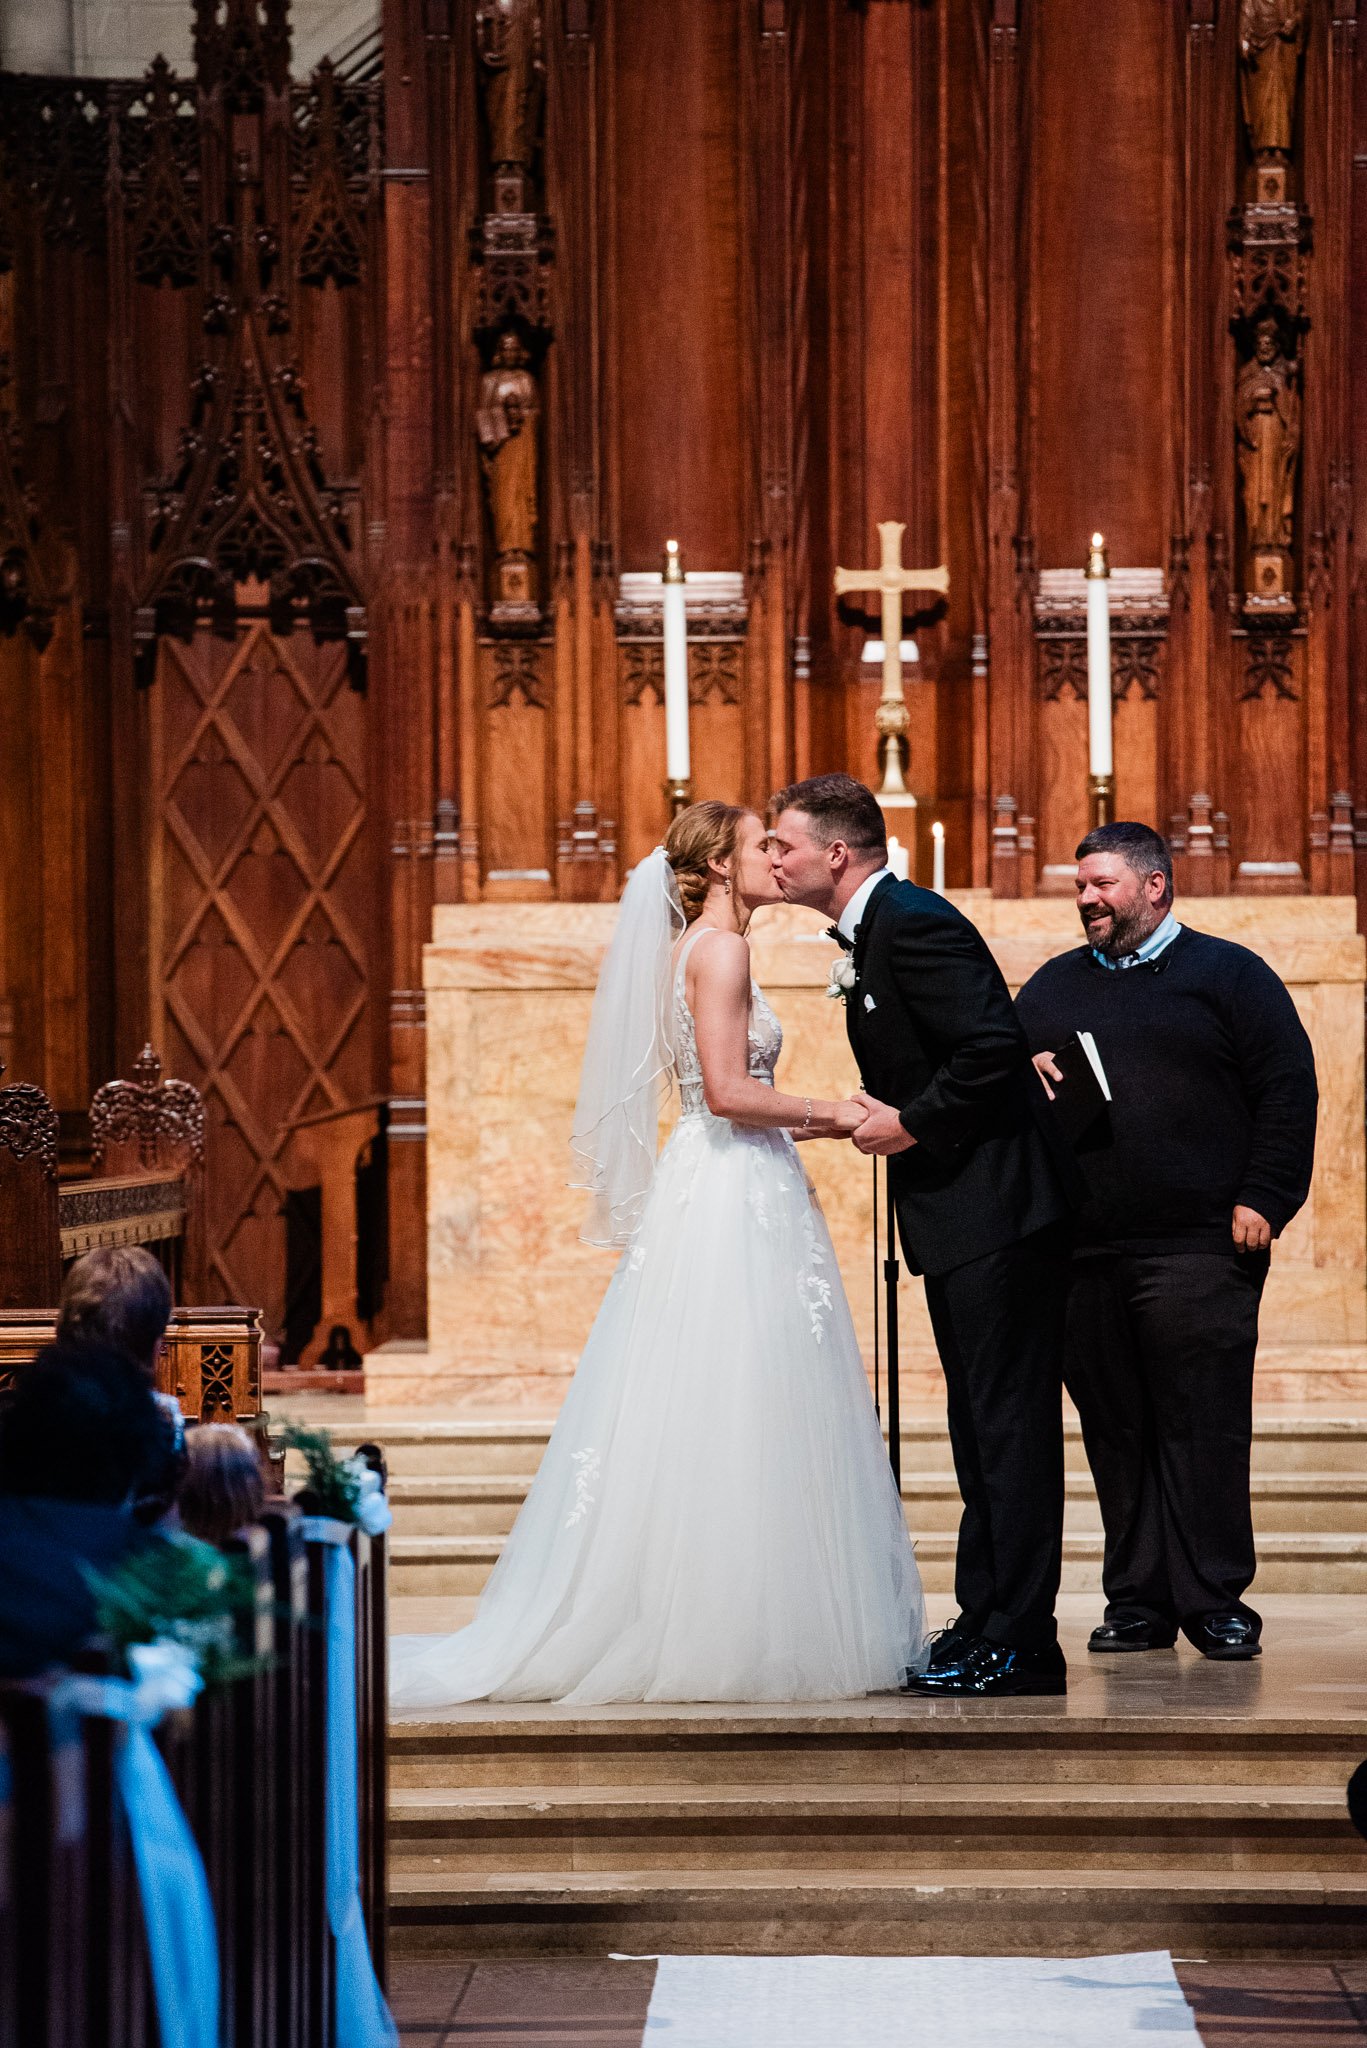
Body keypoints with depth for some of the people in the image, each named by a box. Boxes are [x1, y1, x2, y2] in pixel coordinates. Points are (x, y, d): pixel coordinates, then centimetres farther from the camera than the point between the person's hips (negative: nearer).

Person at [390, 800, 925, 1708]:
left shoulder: (693, 949, 18)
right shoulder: (721, 948, -11)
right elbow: (726, 1091, -20)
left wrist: (823, 1121, 15)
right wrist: (827, 1113, -9)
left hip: (713, 1195, 10)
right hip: (734, 1201, -10)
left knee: (691, 1426, 8)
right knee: (740, 1424, -7)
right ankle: (733, 1633, -4)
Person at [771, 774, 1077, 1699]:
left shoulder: (914, 923, -16)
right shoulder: (876, 927, 16)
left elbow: (994, 1044, -25)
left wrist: (913, 1123, -16)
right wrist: (879, 1114, 7)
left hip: (996, 1214, -11)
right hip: (962, 1216, 11)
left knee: (1008, 1426, -7)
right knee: (983, 1427, 14)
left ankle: (1020, 1640, -4)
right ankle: (984, 1622, 21)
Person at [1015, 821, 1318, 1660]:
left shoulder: (1229, 975, 5)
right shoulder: (1053, 987, 19)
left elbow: (1288, 1089, 0)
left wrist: (1263, 1201, -8)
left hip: (1199, 1248, -4)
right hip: (1079, 1252, 4)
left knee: (1204, 1426, -5)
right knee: (1114, 1431, 5)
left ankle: (1215, 1601, 0)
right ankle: (1138, 1600, 11)